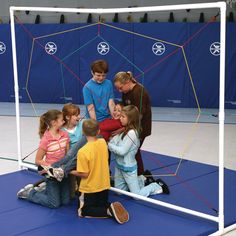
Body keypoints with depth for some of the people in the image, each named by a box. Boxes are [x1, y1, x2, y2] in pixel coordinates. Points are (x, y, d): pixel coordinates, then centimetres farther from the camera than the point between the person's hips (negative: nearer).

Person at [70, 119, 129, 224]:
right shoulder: (103, 143, -7)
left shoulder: (83, 152, -25)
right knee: (103, 205, 27)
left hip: (90, 188, -6)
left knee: (83, 211, 11)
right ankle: (112, 208, -8)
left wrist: (71, 172, -3)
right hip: (104, 185, 6)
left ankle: (108, 211, -14)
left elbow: (85, 174, -19)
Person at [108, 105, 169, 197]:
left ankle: (158, 186, 21)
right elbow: (114, 141, -1)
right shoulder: (124, 130, 0)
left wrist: (109, 145, -15)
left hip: (128, 167, -8)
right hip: (119, 165, 8)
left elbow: (122, 151, -24)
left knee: (137, 195, 1)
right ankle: (142, 180, 31)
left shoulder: (131, 133, -25)